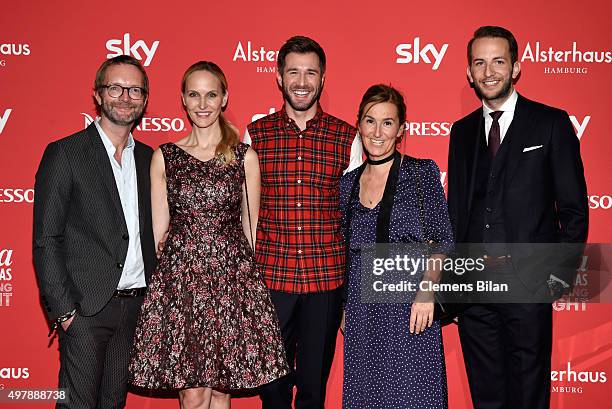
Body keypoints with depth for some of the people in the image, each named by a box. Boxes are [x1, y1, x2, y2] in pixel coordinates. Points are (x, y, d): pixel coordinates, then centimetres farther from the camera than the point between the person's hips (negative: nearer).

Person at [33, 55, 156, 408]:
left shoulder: (147, 157, 10)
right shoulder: (65, 154, -6)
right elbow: (46, 240, -9)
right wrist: (63, 309, -13)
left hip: (136, 305, 5)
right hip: (86, 308, -5)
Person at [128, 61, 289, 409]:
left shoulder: (246, 157, 4)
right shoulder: (164, 157, 6)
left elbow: (250, 228, 8)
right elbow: (158, 227, 8)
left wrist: (250, 276, 6)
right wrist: (151, 280, 4)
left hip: (232, 278, 0)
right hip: (179, 278, 0)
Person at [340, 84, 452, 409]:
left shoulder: (422, 172, -2)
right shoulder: (348, 183, 10)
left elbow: (442, 239, -4)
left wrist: (426, 292, -16)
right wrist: (343, 307, 10)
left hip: (409, 306, -4)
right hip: (362, 311, 4)